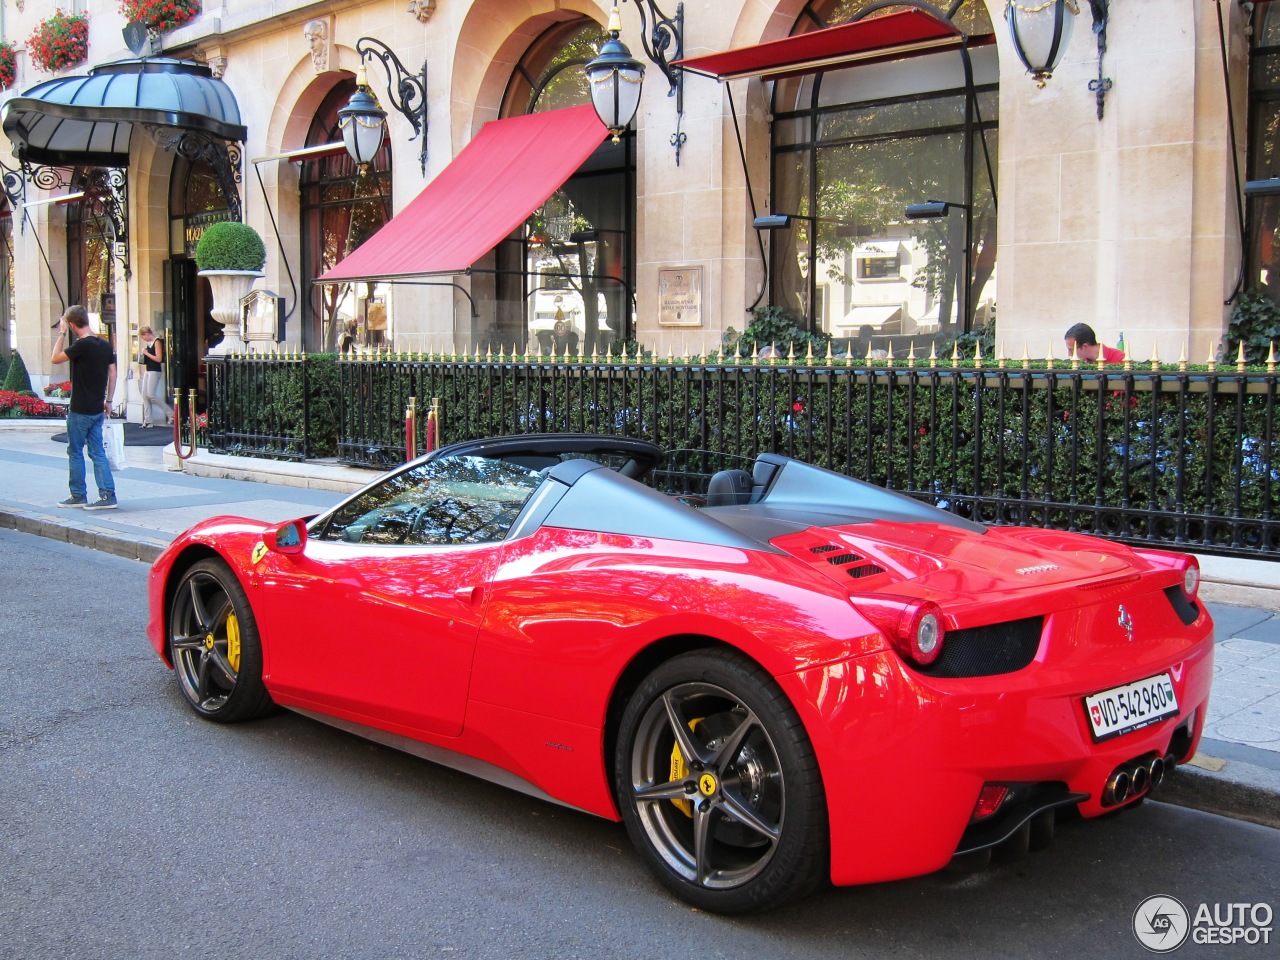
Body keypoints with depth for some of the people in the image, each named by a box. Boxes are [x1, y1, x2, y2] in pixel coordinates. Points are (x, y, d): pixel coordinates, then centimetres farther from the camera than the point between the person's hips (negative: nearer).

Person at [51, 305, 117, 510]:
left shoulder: (81, 345, -17)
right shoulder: (105, 345, 5)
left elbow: (55, 358, -6)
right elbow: (112, 374, 11)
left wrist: (61, 334, 1)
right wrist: (108, 401, 17)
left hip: (80, 410, -7)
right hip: (97, 409, 7)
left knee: (75, 452, 6)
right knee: (97, 452, 8)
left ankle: (78, 495, 14)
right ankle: (107, 495, 1)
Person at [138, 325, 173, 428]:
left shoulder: (157, 342, -11)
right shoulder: (148, 343, 15)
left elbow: (159, 359, -18)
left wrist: (146, 353, -13)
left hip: (155, 371, -9)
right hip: (148, 370, 9)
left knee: (151, 394, -13)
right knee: (145, 395, 4)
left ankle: (170, 413, -6)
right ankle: (148, 420, 7)